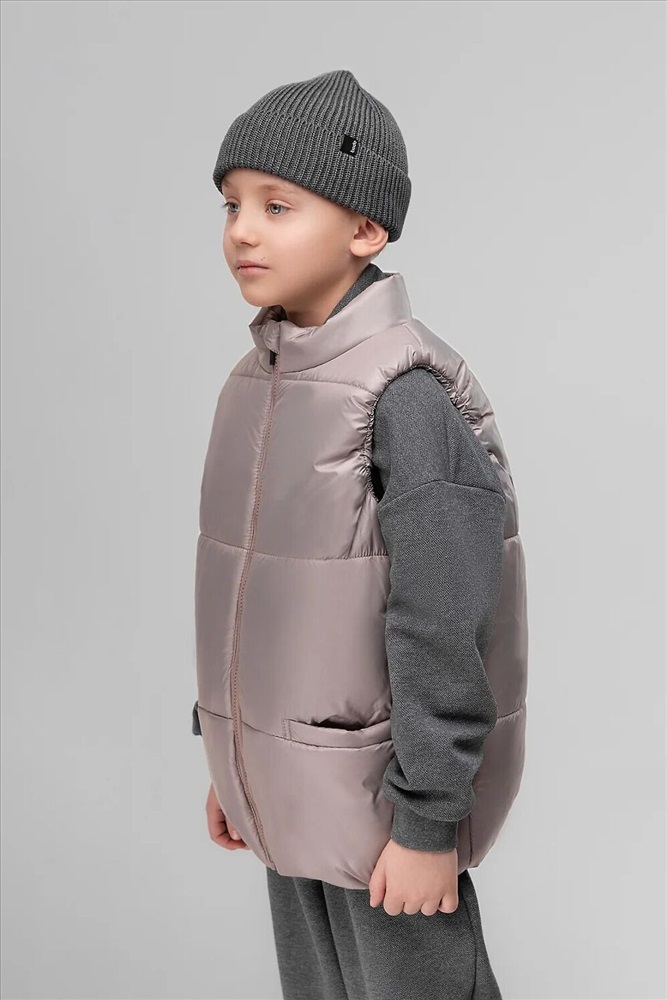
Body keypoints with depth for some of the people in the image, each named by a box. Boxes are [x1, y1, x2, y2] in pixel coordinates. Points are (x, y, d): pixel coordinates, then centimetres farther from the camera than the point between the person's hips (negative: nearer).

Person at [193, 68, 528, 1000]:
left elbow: (442, 628, -22)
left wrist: (427, 821, -18)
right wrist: (229, 755, 14)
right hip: (290, 783, 7)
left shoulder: (408, 396, -21)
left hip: (379, 786, -7)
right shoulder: (261, 384, 3)